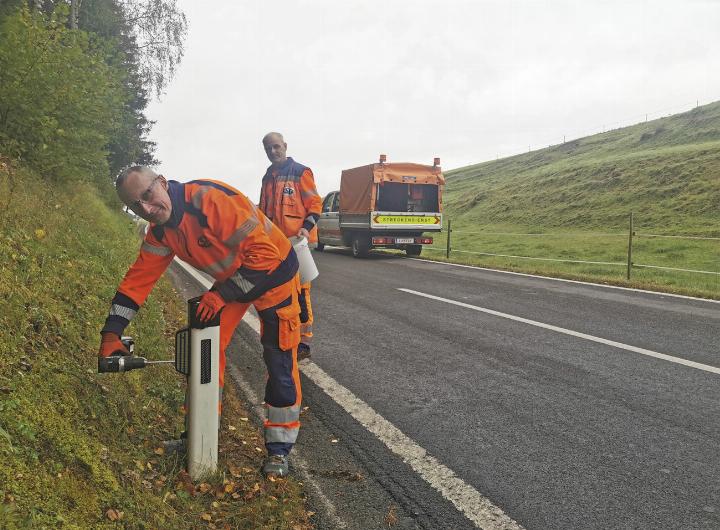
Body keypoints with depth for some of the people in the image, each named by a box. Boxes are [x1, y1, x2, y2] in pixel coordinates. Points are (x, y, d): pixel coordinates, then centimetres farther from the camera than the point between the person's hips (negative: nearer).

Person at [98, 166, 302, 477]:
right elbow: (138, 279, -3)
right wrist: (111, 333, -11)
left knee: (280, 361, -3)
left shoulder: (210, 199, -34)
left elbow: (264, 253, -34)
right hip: (231, 278, 7)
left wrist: (222, 295, -28)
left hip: (273, 270, -7)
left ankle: (279, 449, 11)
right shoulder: (161, 232, -8)